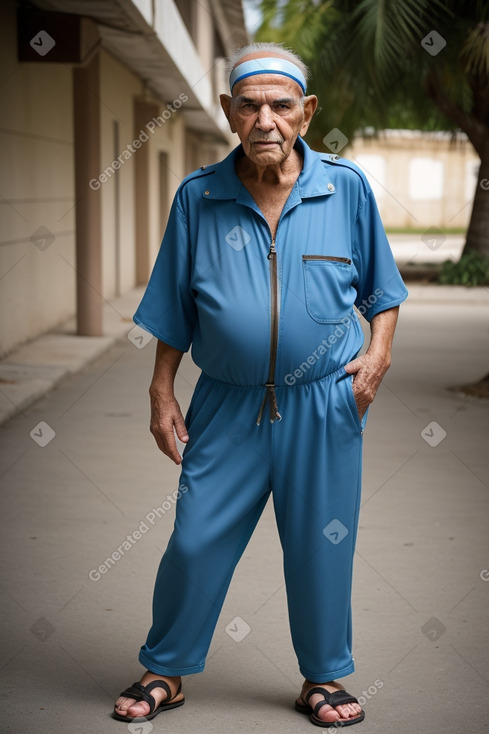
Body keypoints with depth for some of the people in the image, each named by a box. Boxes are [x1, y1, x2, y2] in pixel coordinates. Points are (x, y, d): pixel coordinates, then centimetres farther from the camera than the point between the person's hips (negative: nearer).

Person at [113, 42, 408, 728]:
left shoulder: (347, 186, -3)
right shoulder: (198, 196, -3)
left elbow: (380, 286, 9)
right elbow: (174, 310, 5)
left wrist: (378, 351, -5)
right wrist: (161, 392, 4)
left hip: (326, 403, 0)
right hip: (229, 405, 0)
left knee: (321, 545, 9)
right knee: (196, 541, 3)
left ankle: (323, 679, 29)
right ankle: (165, 671, 23)